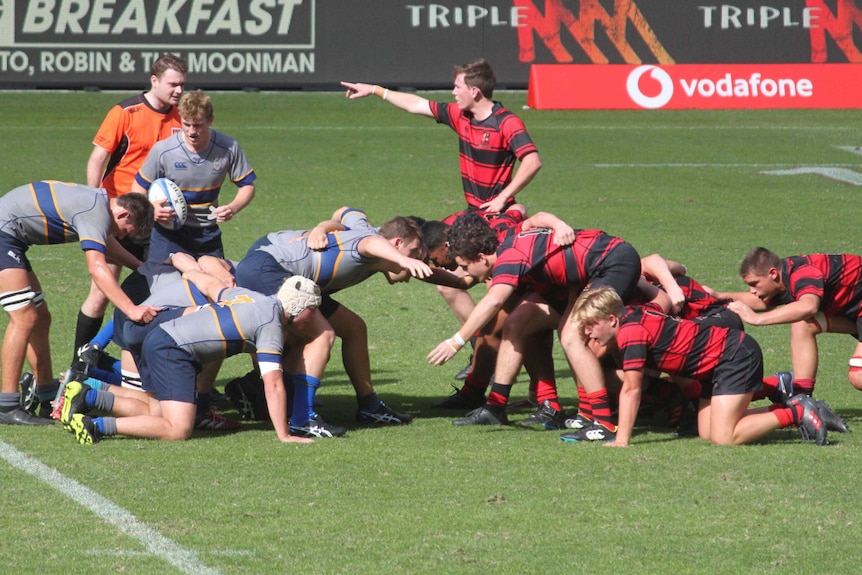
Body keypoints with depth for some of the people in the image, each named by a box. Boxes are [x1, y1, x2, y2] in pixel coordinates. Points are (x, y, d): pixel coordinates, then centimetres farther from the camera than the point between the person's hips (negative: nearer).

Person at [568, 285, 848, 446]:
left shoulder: (630, 331, -20)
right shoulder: (632, 317, 7)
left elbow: (631, 389, -23)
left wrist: (621, 439, -22)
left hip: (736, 355, -10)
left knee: (723, 438, -18)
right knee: (707, 433, 7)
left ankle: (798, 414, -6)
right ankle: (788, 404, 15)